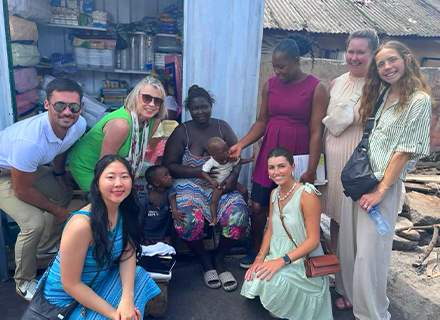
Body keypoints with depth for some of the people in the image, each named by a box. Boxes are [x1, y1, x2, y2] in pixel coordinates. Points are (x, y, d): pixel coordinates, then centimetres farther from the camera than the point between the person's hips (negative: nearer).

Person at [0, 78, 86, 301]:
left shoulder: (79, 126, -21)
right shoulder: (29, 140, -41)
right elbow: (21, 190, -26)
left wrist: (60, 176, 17)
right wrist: (56, 210, -13)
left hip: (29, 165, 7)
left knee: (64, 195, 12)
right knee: (34, 222, -20)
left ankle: (45, 249, 36)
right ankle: (24, 282, 6)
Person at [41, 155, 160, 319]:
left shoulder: (125, 210, -12)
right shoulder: (81, 224, -32)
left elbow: (128, 253, -7)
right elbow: (70, 284, -25)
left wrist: (127, 299, -21)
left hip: (98, 282, 6)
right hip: (67, 298, -6)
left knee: (140, 277, -8)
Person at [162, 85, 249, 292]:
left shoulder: (222, 127, 9)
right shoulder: (181, 132, 1)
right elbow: (169, 165, -4)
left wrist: (233, 176, -16)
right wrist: (199, 171, -16)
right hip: (191, 184, -2)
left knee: (238, 213, -27)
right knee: (188, 219, -32)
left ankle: (219, 258, 1)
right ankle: (204, 260, 0)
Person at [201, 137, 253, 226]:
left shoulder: (230, 158, -13)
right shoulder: (211, 162, -25)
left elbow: (239, 161, 1)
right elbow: (204, 172, -20)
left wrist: (251, 159, -9)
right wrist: (212, 180, -34)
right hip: (218, 185, -4)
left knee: (244, 190, -3)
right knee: (214, 200, -20)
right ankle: (214, 219, -3)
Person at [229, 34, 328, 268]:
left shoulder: (316, 88, -6)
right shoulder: (271, 84, 5)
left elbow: (316, 132, -10)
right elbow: (262, 121, 7)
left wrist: (311, 170, -13)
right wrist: (241, 144, -7)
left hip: (297, 155, -3)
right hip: (269, 152, 4)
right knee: (258, 206, 5)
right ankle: (257, 250, 29)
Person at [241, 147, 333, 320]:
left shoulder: (307, 194, -17)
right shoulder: (274, 193, 6)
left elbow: (313, 240, -18)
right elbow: (270, 231, 9)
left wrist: (282, 261, -27)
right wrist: (260, 258, -8)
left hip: (304, 262, -6)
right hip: (277, 256, 6)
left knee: (271, 280, -29)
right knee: (255, 277, -20)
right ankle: (279, 305, 10)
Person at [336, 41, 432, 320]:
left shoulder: (419, 100, -9)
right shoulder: (381, 94, 11)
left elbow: (404, 151, -12)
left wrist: (381, 190, -15)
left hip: (384, 184, -6)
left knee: (370, 252, 1)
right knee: (348, 244, 14)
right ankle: (349, 294, 35)